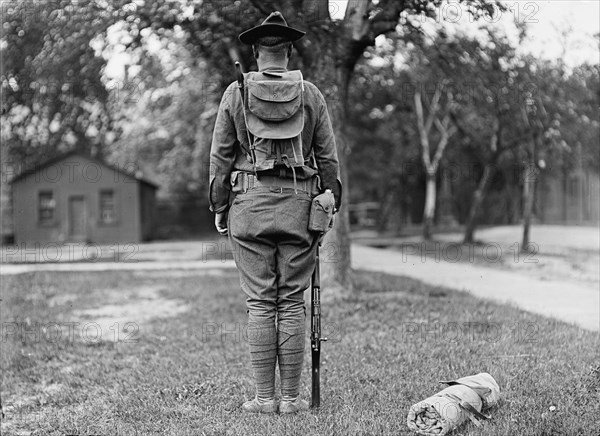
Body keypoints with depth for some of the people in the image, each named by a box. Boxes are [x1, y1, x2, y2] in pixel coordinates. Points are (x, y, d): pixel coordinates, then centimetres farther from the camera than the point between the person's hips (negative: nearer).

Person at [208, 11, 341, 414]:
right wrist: (330, 206, 13)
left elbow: (221, 156, 4)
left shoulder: (236, 93, 4)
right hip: (298, 203, 1)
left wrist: (219, 207, 10)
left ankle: (264, 397, 6)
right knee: (292, 302, 4)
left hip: (250, 203, 0)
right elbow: (328, 158, 6)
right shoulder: (311, 94, 6)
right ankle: (291, 397, 8)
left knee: (260, 302, 3)